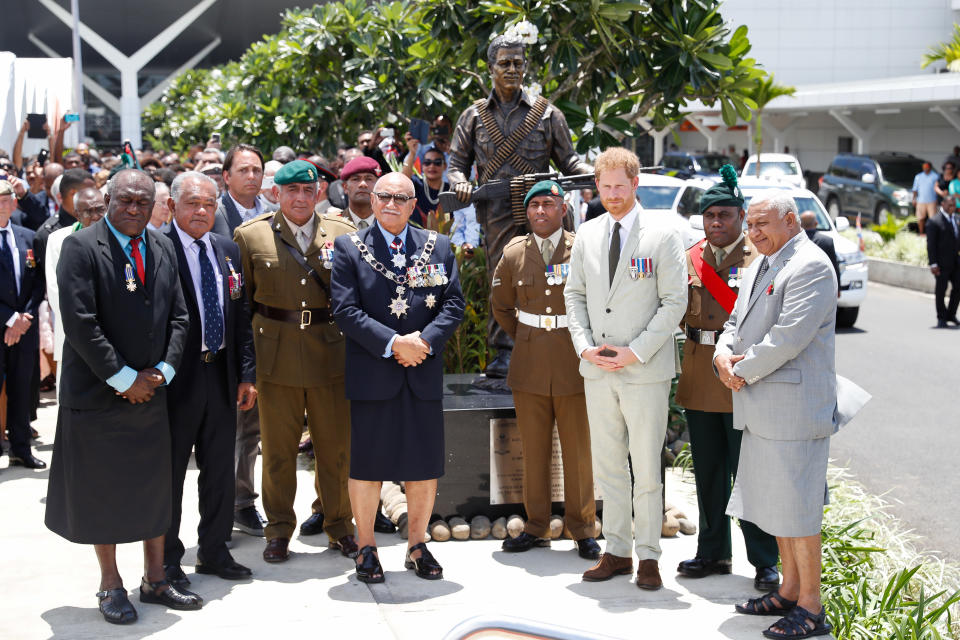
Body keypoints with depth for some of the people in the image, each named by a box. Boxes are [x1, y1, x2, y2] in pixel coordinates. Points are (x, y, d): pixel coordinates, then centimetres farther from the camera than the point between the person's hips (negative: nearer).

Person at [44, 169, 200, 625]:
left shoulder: (163, 249, 8)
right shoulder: (81, 248, -10)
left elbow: (178, 317, 9)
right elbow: (80, 323, -17)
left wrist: (162, 372, -5)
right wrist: (124, 378, -16)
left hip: (151, 392, 5)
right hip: (99, 395, -5)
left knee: (155, 489, 12)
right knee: (102, 492, 6)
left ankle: (155, 581, 25)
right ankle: (111, 586, 20)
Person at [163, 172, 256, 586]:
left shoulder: (228, 251, 10)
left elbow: (242, 316, 12)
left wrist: (247, 373, 7)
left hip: (222, 376, 6)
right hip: (176, 377, -6)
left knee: (220, 468, 15)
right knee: (168, 471, 5)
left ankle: (213, 550, 29)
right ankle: (166, 560, 18)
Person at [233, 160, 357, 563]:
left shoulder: (343, 234, 5)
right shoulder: (250, 235, 3)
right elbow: (240, 300, 7)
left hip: (331, 353, 1)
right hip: (276, 358, -1)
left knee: (335, 447, 7)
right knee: (278, 450, 7)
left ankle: (339, 527, 22)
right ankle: (279, 530, 21)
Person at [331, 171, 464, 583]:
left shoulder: (438, 247, 11)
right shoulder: (349, 248, 2)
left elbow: (453, 303, 6)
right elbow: (345, 310, -6)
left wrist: (425, 340, -11)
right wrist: (392, 343, -15)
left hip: (424, 373, 3)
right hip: (371, 374, -2)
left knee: (425, 466, 7)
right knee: (367, 465, 3)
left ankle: (417, 546, 22)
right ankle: (366, 549, 16)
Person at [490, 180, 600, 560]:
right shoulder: (513, 255, 6)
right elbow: (500, 305, 21)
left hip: (575, 362, -2)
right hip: (529, 365, 3)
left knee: (579, 451, 2)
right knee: (534, 452, 8)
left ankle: (582, 529, 13)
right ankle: (536, 527, 18)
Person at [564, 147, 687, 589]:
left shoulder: (663, 237, -4)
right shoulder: (586, 235, 9)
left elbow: (674, 302, -7)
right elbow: (574, 294, 13)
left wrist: (635, 352, -13)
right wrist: (584, 346, -2)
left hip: (645, 371, -4)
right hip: (597, 371, 4)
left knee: (646, 467, 0)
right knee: (607, 466, 9)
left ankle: (648, 556, 10)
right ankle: (617, 551, 19)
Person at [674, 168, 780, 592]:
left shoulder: (760, 259, -3)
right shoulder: (689, 258, 11)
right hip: (699, 379, 5)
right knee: (708, 473, 13)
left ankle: (764, 561, 10)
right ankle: (713, 553, 25)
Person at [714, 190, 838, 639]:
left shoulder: (811, 267, -13)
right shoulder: (757, 269, 18)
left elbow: (789, 337, -22)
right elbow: (736, 323, 20)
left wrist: (743, 371, -12)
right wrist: (723, 355, -2)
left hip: (794, 408, -10)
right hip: (759, 412, 10)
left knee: (797, 509, -5)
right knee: (774, 502, 16)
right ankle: (790, 591, 28)